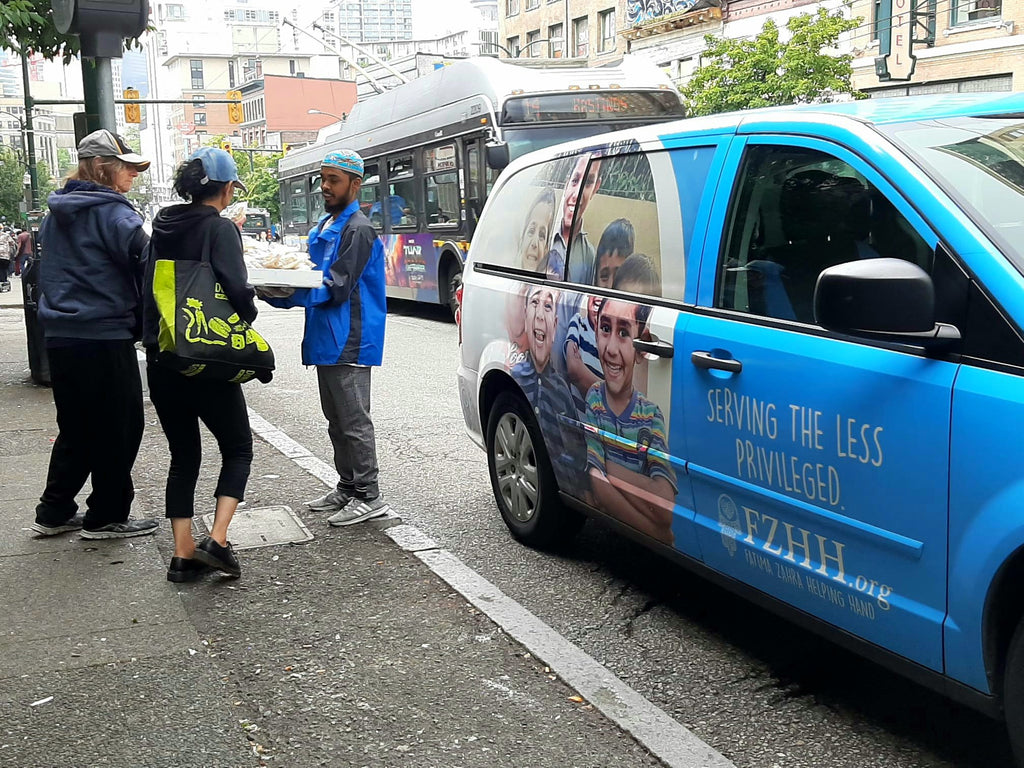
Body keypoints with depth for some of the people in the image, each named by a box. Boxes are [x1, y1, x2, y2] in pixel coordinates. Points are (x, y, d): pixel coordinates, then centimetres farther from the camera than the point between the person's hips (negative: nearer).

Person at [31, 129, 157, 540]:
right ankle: (106, 517, 12)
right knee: (119, 428, 5)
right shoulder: (111, 212, -12)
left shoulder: (57, 213, 14)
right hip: (105, 338, -8)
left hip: (60, 335, 8)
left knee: (77, 428, 18)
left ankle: (54, 512, 23)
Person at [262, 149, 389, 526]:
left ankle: (369, 497, 2)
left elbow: (337, 288, -19)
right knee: (337, 420, 16)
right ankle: (347, 487, 27)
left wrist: (285, 293, -23)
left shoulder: (358, 230, -12)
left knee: (354, 421, -5)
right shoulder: (323, 227, 18)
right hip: (327, 340, 10)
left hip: (349, 343, -10)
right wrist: (278, 291, -1)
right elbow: (314, 282, 17)